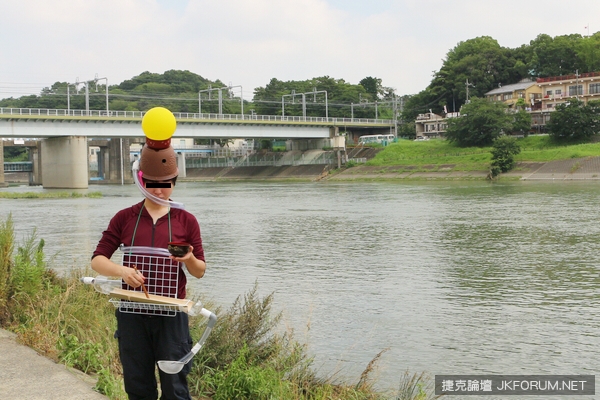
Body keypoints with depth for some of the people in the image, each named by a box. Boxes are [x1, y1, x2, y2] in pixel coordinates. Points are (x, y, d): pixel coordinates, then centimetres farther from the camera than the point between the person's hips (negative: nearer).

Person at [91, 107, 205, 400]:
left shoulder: (186, 221, 0)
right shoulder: (124, 218, 3)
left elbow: (200, 272, 3)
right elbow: (97, 260, 0)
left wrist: (189, 259, -20)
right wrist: (122, 271, -21)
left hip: (171, 313, -1)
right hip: (132, 312, 2)